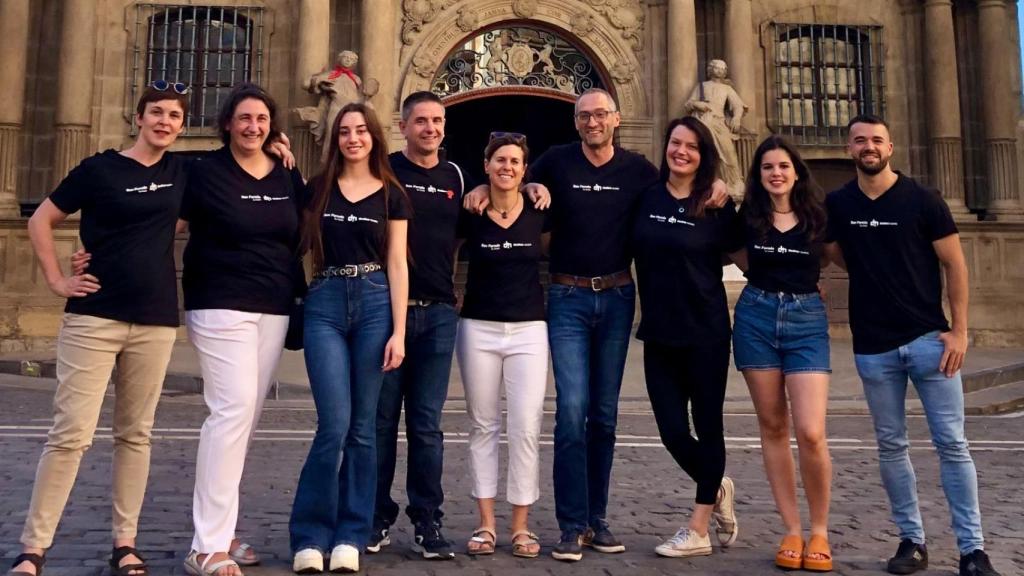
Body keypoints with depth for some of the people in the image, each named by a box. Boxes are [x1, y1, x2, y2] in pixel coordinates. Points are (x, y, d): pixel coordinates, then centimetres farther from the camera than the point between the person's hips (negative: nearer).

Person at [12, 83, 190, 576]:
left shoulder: (181, 171, 9)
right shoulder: (99, 168, -1)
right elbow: (41, 220, 5)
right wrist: (57, 280, -3)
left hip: (156, 321, 4)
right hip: (93, 317, -3)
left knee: (135, 433, 8)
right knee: (71, 432, -6)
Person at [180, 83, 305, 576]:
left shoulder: (288, 177, 11)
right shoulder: (205, 172, -2)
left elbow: (299, 238, 20)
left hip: (274, 312, 5)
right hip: (221, 308, -5)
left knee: (246, 415, 6)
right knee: (233, 409, -14)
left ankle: (220, 531, 16)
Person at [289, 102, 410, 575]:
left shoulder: (392, 194, 8)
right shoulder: (317, 188, 10)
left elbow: (396, 264, 4)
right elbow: (300, 245, 10)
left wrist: (398, 331, -4)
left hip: (375, 304, 0)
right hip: (325, 304, 0)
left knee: (362, 426, 3)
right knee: (334, 424, -9)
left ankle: (350, 537, 13)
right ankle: (310, 536, 5)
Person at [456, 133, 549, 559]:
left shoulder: (539, 212, 0)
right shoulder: (470, 213, -2)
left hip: (529, 330, 0)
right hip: (479, 328, 0)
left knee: (526, 428, -3)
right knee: (483, 426, 6)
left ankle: (521, 526, 8)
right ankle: (486, 524, 15)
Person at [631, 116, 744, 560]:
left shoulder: (718, 206, -3)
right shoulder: (646, 198, 3)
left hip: (705, 333, -2)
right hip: (658, 335, 3)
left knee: (706, 424, 6)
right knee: (672, 430, 2)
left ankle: (698, 530, 20)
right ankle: (717, 489, 33)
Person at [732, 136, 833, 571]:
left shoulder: (818, 214, 2)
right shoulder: (747, 215, 3)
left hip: (806, 320, -1)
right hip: (756, 317, 2)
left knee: (811, 433, -11)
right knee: (772, 426, 5)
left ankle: (819, 532, 8)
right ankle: (792, 531, 15)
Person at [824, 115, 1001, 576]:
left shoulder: (923, 200, -2)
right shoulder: (837, 205, 4)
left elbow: (954, 265, -1)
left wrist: (959, 330, -7)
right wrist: (872, 274, 2)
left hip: (929, 338, -2)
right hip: (873, 347, 2)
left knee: (952, 444, -1)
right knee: (891, 446, 8)